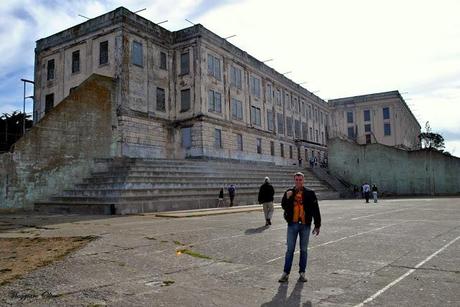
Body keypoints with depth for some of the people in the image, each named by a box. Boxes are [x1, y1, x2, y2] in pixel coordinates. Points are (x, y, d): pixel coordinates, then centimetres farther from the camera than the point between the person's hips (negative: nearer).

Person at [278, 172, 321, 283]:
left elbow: (315, 210, 0)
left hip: (305, 225, 0)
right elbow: (284, 207, -1)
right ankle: (286, 273, 12)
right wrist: (287, 198, -18)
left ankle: (302, 273, 22)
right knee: (290, 250, 4)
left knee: (304, 250, 10)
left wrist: (317, 225, -1)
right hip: (292, 224, 1)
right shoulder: (289, 192, 3)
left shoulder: (310, 193, -1)